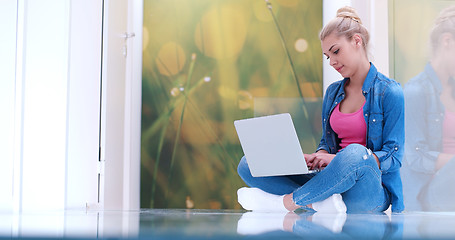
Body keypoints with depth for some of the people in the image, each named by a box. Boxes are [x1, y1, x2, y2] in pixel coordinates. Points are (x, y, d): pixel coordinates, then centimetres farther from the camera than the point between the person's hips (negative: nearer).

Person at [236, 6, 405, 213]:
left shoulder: (390, 93, -4)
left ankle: (285, 202, -23)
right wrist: (318, 157, -5)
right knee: (248, 165, -7)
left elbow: (393, 156, -9)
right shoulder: (333, 93, 16)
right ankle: (323, 202, -28)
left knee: (355, 153, -42)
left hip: (371, 192, -6)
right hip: (334, 183, 6)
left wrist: (341, 160, -21)